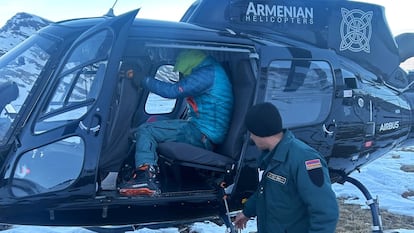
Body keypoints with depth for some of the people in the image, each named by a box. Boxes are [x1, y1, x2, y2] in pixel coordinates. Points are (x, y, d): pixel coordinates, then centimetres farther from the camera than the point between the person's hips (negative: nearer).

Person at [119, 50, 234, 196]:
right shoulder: (213, 71, 19)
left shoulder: (207, 73, -13)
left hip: (202, 135, -11)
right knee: (154, 122, 20)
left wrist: (142, 80, -9)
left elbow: (173, 91, -17)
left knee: (145, 130, -11)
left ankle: (145, 176, -27)